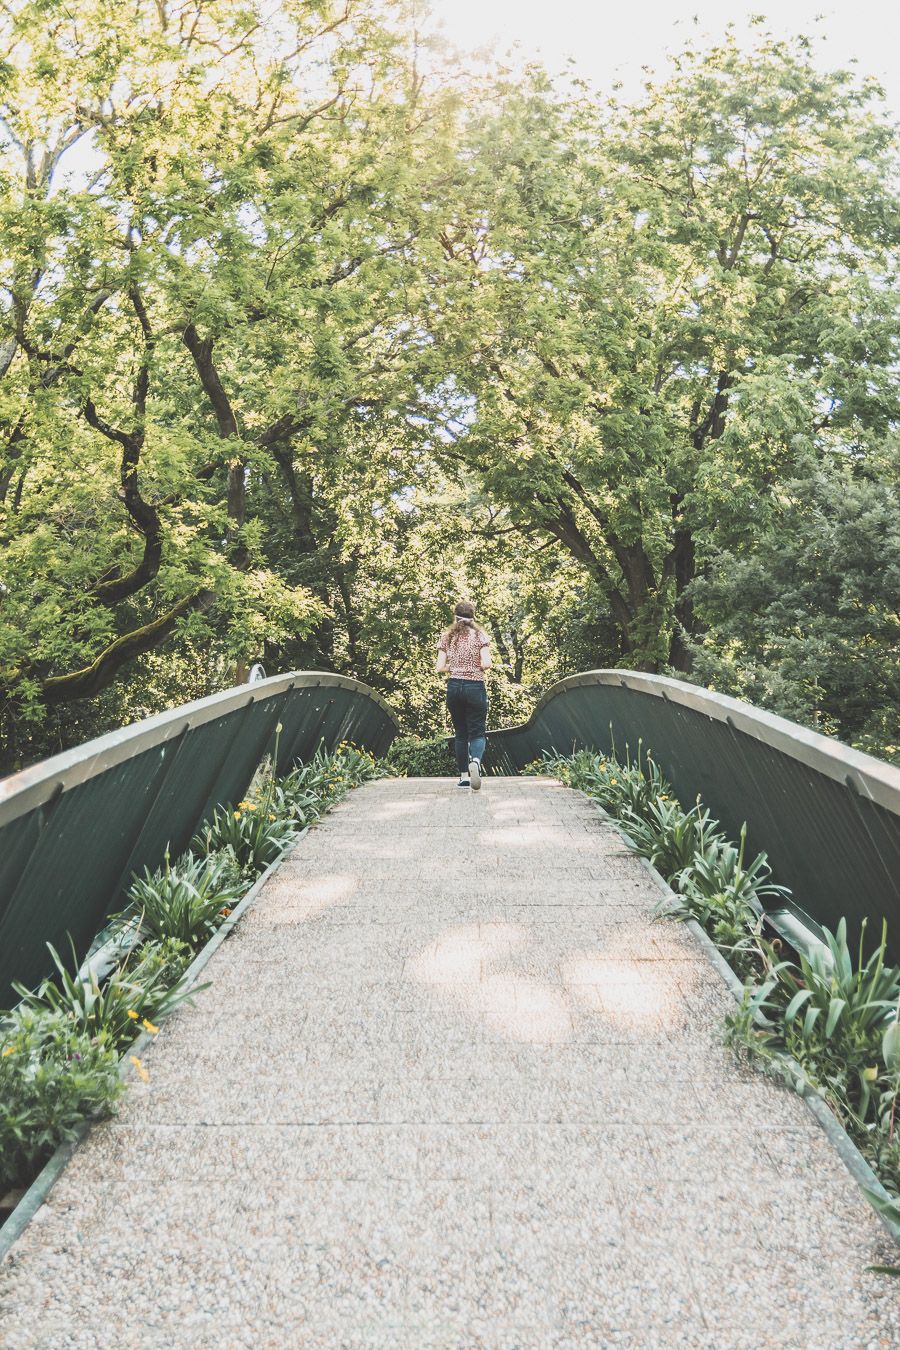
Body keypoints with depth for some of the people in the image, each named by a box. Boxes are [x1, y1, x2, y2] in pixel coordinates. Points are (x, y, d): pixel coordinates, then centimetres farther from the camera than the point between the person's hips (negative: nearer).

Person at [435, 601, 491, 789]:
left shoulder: (447, 637, 5)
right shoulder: (480, 635, -2)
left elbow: (440, 668, 0)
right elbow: (486, 664, -12)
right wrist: (477, 668, 9)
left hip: (454, 687, 2)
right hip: (475, 688, -2)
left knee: (460, 733, 12)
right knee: (477, 732, -1)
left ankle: (464, 776, 10)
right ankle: (475, 761, -32)